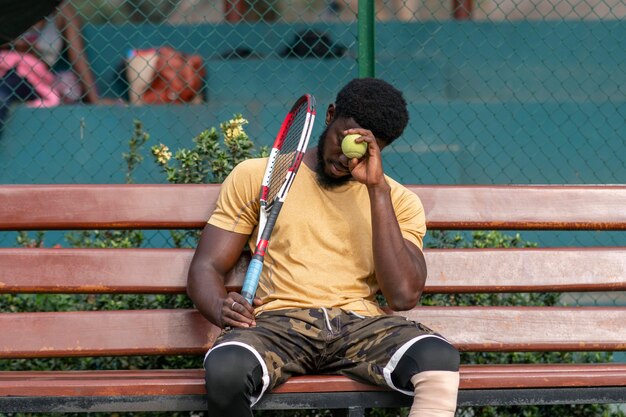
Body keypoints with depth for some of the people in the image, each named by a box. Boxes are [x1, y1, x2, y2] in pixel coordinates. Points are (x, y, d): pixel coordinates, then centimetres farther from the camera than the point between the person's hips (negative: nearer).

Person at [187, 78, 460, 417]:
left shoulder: (399, 201, 14)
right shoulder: (256, 176, 13)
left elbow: (403, 296, -3)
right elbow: (205, 267, 11)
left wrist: (377, 188, -5)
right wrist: (221, 308, -15)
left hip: (360, 325, 1)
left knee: (439, 358, -32)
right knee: (225, 368, -38)